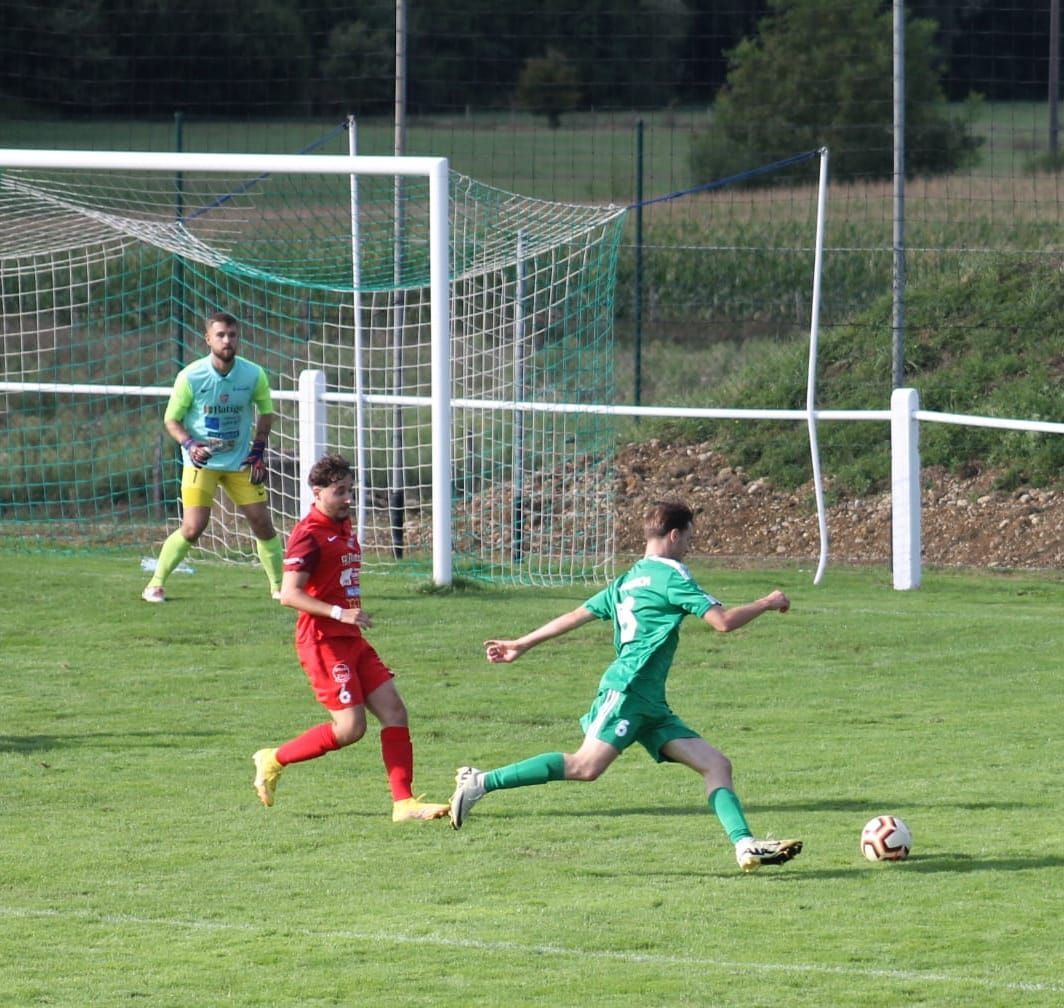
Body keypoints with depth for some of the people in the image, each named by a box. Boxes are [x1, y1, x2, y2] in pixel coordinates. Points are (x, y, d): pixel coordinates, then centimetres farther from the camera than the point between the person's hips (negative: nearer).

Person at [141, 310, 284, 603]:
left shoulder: (254, 375, -6)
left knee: (262, 522, -1)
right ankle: (155, 584, 4)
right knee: (193, 528, -13)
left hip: (240, 462, 3)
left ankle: (279, 586, 17)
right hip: (201, 462, -3)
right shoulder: (190, 377, -13)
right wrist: (189, 444, -21)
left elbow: (266, 412, 12)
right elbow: (171, 419, -3)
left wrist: (258, 450, 2)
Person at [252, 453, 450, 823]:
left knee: (394, 710, -2)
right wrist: (340, 613, -27)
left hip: (352, 640, 9)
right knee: (350, 727, -12)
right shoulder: (308, 535, -13)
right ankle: (273, 761, 6)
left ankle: (404, 802, -2)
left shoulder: (345, 529, 15)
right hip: (323, 642, -9)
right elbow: (289, 594, -20)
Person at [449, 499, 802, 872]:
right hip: (627, 690, -10)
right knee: (586, 766, -21)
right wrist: (767, 603, 4)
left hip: (650, 704, 10)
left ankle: (746, 846, -9)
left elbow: (577, 615, 24)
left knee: (716, 763, 1)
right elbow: (723, 620, -11)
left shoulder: (628, 581, 22)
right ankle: (480, 782, -17)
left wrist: (521, 644, 31)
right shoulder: (670, 575, -4)